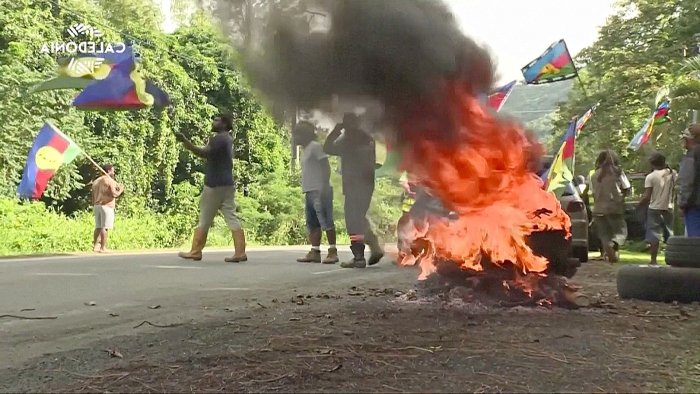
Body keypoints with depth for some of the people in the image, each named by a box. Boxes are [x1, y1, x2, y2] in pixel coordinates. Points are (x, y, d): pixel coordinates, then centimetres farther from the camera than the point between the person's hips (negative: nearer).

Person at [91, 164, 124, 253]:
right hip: (107, 206, -8)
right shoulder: (110, 181, -7)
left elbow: (93, 196, 18)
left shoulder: (96, 181, 18)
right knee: (105, 227, -7)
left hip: (97, 206, 8)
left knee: (98, 227, 11)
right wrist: (120, 190, 0)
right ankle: (103, 248, -8)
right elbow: (114, 194, -18)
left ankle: (95, 246, 9)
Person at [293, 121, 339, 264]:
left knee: (326, 221, -8)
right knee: (312, 223, 7)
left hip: (319, 191, -10)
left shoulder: (315, 147, -7)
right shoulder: (304, 150, 20)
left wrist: (324, 188, -20)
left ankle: (333, 252, -7)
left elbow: (326, 167, -12)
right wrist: (306, 190, 19)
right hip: (309, 191, 10)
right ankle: (315, 252, 8)